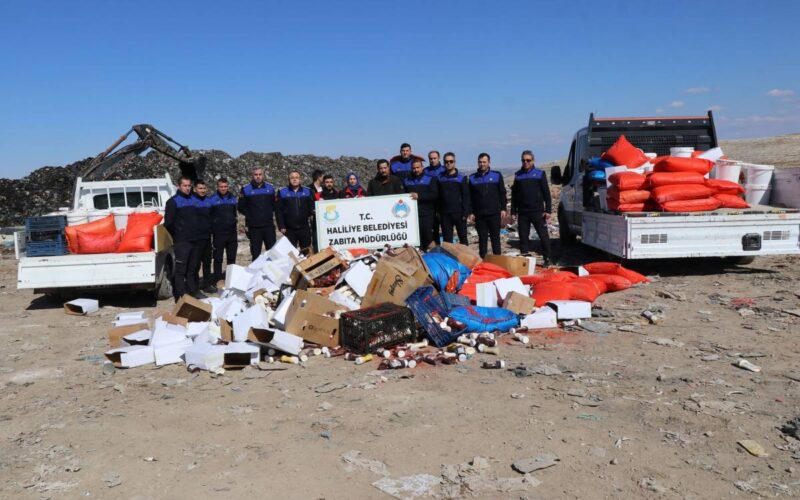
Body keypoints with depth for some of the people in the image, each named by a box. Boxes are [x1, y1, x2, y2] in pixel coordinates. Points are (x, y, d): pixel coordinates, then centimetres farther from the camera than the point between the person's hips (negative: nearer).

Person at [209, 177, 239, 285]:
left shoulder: (232, 198, 11)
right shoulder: (213, 199, -4)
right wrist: (210, 232, -8)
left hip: (232, 234, 4)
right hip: (218, 235, -4)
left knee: (232, 259, 10)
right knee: (218, 259, 0)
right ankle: (218, 282, 5)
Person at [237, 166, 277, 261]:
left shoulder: (270, 187, 8)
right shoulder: (246, 189, -1)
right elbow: (240, 207, 4)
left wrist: (269, 213, 5)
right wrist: (250, 215, 1)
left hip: (269, 226, 2)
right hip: (254, 227, -2)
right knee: (256, 253, 4)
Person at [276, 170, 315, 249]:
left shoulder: (307, 191, 8)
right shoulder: (282, 192, 3)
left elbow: (312, 206, 11)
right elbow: (278, 211, 2)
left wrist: (312, 212, -13)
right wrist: (281, 226, -5)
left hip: (304, 228, 1)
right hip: (289, 230, -1)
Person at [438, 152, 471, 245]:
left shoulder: (462, 178, 0)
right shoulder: (440, 178, 9)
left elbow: (466, 196, -3)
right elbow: (438, 196, 10)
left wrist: (465, 212, -10)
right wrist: (438, 211, 4)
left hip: (459, 213, -3)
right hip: (445, 214, 3)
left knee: (463, 237, 6)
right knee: (447, 239, 6)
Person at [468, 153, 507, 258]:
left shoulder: (497, 175, 4)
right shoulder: (472, 178, 7)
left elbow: (502, 193, 5)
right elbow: (470, 197, 8)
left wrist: (503, 208, -2)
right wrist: (471, 212, 1)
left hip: (494, 213, -1)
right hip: (479, 214, 1)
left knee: (495, 238, 6)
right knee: (482, 239, 5)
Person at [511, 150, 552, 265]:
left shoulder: (540, 174, 4)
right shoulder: (518, 175, 10)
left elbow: (546, 193, 2)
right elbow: (514, 194, 13)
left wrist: (548, 210, -5)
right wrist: (513, 211, 8)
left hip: (537, 212, -2)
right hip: (522, 212, 3)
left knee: (544, 236, -1)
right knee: (523, 237, 5)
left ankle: (547, 259, 8)